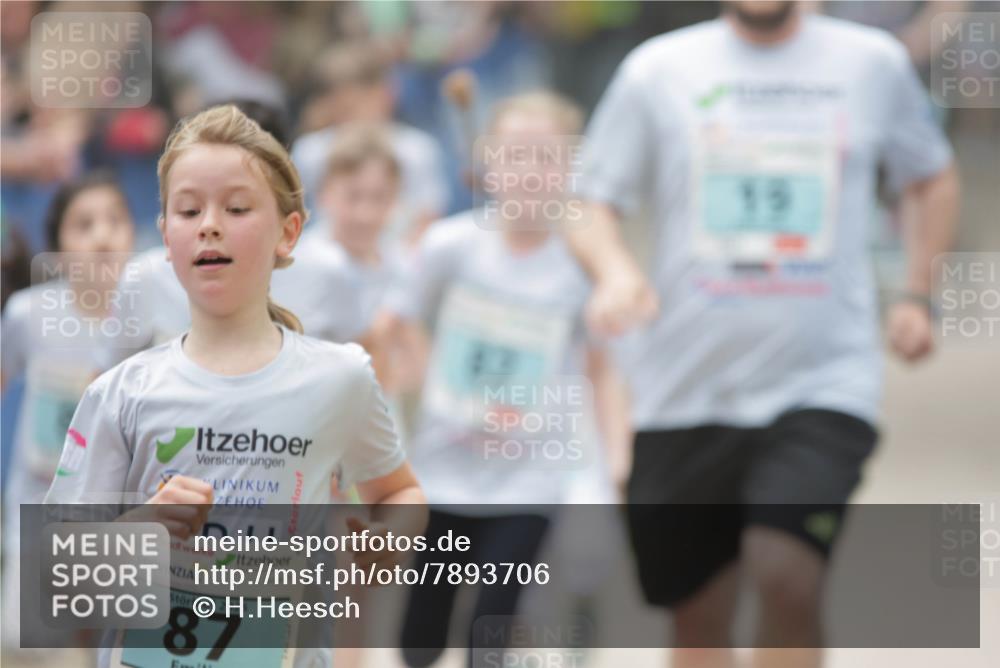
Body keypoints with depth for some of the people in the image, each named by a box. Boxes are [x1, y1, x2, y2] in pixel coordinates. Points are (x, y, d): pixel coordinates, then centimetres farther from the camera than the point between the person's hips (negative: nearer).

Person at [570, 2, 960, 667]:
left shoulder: (874, 62, 6)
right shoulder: (657, 70, 3)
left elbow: (934, 178, 22)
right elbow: (592, 205, 5)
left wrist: (918, 297, 10)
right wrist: (616, 271, -17)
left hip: (826, 381, -1)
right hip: (687, 387, 1)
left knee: (787, 576, -22)